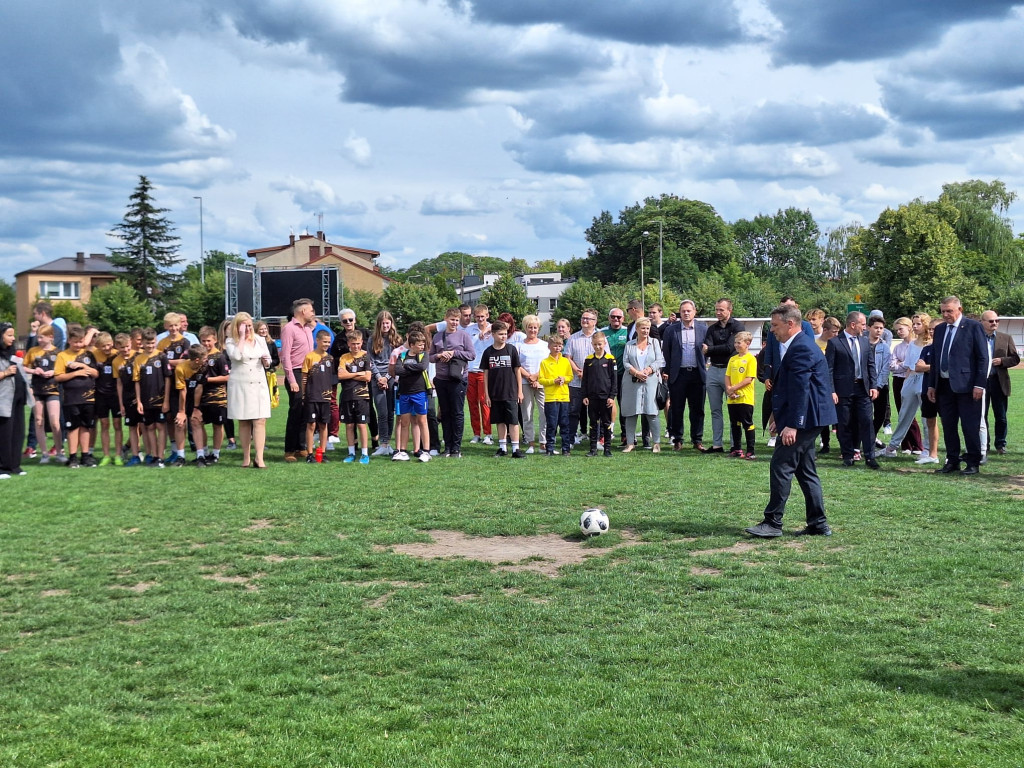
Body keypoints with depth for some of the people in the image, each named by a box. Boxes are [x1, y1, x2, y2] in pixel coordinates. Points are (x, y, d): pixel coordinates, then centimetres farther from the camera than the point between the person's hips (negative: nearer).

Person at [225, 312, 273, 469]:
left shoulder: (259, 340, 12)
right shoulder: (231, 341, 1)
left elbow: (267, 364, 18)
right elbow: (236, 356, -21)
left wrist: (266, 361, -5)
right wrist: (242, 337, -14)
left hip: (259, 384, 2)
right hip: (240, 385, -2)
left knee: (260, 421, -8)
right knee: (244, 422, 3)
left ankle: (259, 458, -10)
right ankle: (246, 457, 12)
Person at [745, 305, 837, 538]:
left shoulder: (801, 348, -16)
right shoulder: (796, 346, 17)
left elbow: (800, 389, -22)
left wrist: (792, 425, -25)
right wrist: (780, 418, 21)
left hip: (804, 418, -11)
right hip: (805, 419, 11)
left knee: (781, 466, -9)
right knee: (805, 470, 13)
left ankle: (773, 523, -5)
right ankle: (818, 524, 17)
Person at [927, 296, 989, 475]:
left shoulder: (973, 326, -5)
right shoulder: (940, 329, 14)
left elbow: (983, 357, -8)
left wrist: (980, 384, -14)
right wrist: (932, 385, 12)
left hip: (966, 385, -6)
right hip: (944, 385, 6)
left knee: (970, 426, -1)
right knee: (948, 426, 10)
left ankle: (973, 463, 8)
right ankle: (952, 462, 19)